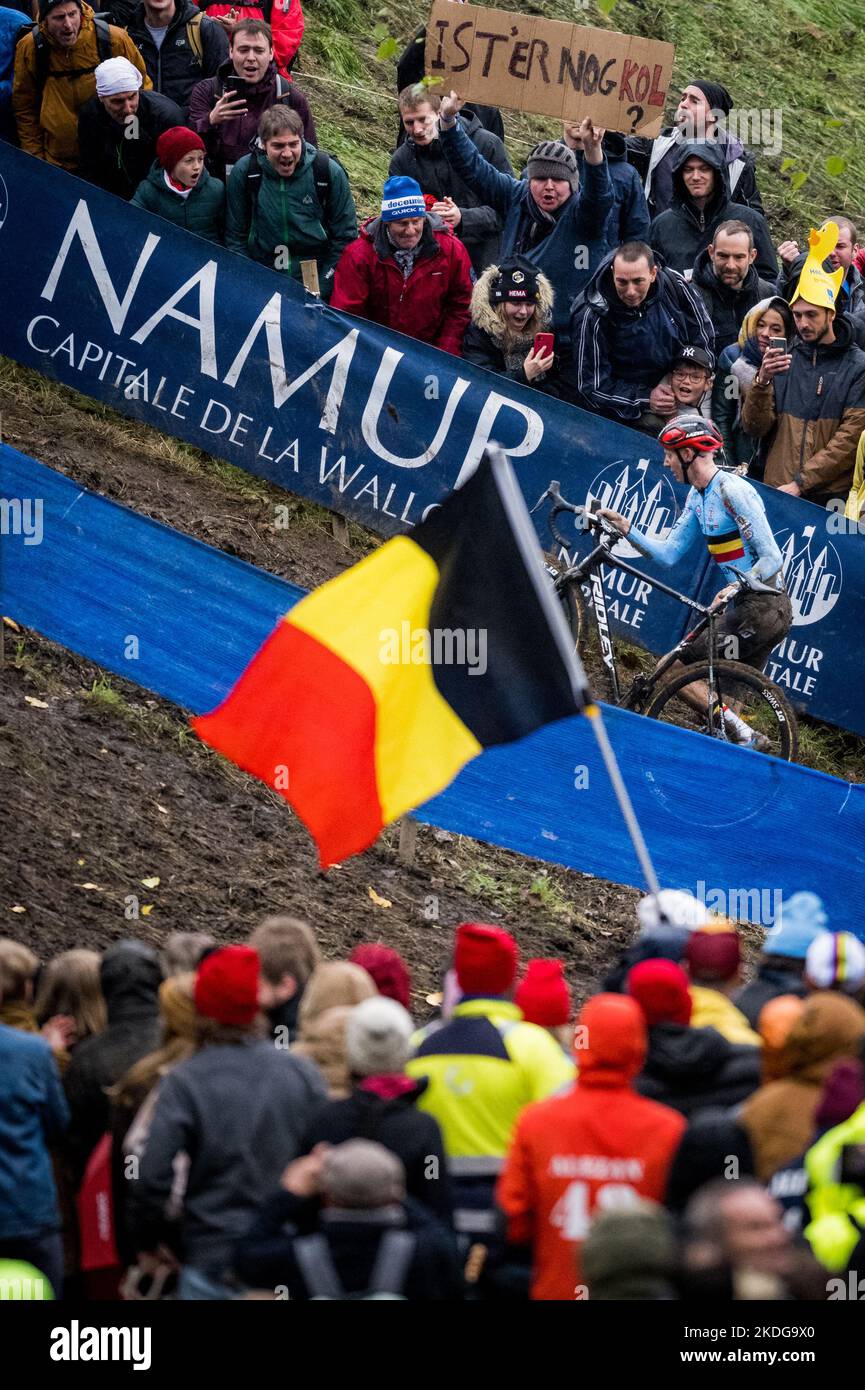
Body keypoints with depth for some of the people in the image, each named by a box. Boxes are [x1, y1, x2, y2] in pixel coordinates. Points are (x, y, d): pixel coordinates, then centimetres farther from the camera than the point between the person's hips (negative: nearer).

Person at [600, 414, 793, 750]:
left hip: (762, 609, -10)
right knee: (735, 702, 14)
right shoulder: (697, 496, 11)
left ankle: (740, 733, -13)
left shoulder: (733, 491, -18)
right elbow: (668, 553, 12)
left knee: (669, 671, -10)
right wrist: (626, 529, 1)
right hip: (743, 606, 10)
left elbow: (771, 558, -20)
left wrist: (736, 587, -31)